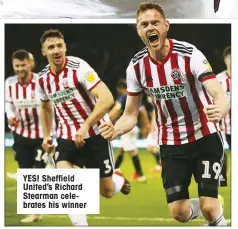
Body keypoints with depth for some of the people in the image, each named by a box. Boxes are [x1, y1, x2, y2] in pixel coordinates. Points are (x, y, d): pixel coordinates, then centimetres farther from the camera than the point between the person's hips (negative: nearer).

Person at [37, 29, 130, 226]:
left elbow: (107, 99, -27)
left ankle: (118, 179, 42)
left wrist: (85, 126, -32)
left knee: (107, 192, 5)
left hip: (96, 133, -4)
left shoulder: (79, 68, -20)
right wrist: (46, 135, 15)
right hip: (68, 135, 4)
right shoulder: (43, 79, -2)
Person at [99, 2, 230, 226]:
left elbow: (219, 96, -29)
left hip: (204, 136, -3)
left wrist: (219, 110, -54)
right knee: (179, 212, -2)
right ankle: (210, 210, 32)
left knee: (209, 207, -15)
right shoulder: (136, 66, -8)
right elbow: (131, 114, 1)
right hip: (171, 142, 4)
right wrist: (114, 130, -22)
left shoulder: (189, 54, -20)